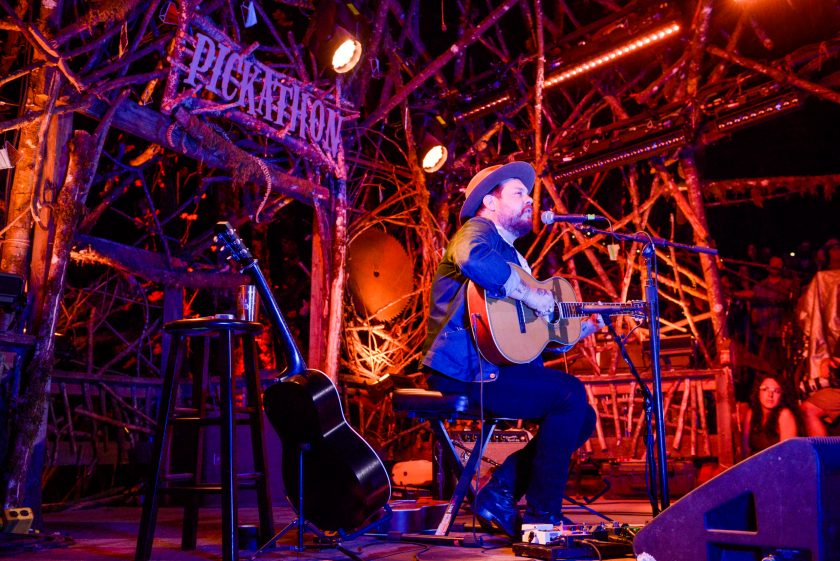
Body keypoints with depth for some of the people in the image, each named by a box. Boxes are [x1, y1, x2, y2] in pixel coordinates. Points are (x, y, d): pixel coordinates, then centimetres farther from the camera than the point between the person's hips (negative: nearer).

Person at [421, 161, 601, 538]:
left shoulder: (511, 254, 26)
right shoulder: (479, 229, -2)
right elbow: (472, 258, -31)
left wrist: (578, 330, 16)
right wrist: (528, 292, -23)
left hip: (491, 368, 10)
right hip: (465, 369, -10)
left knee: (583, 417, 6)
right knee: (569, 393, -19)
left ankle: (501, 491, 3)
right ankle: (542, 516, -10)